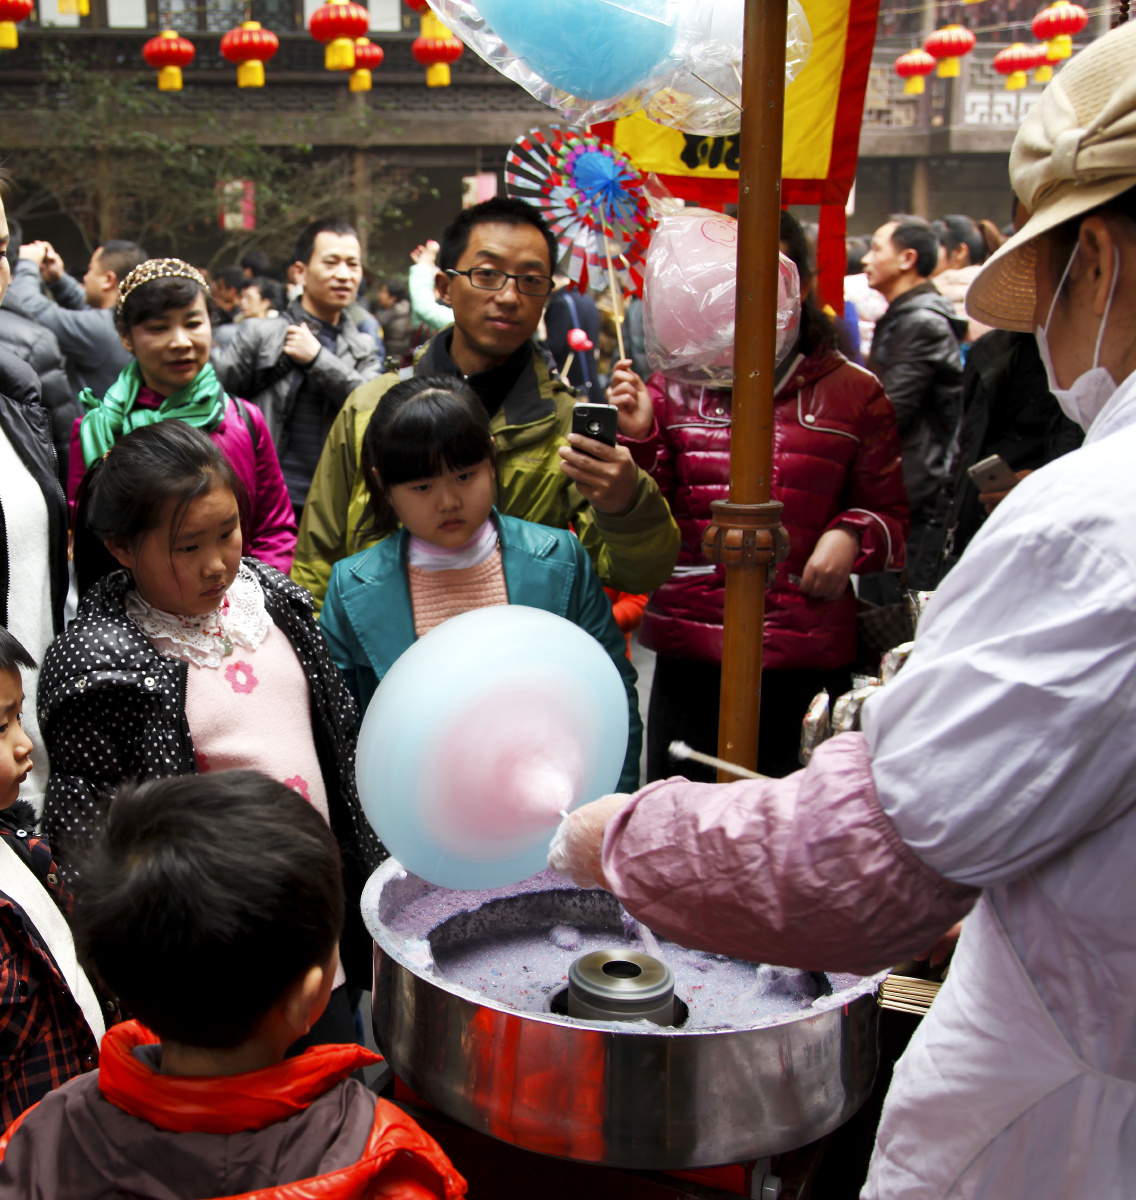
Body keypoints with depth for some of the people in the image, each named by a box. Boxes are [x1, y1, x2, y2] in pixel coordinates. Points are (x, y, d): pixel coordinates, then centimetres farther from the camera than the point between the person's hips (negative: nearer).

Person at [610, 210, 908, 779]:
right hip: (688, 656, 1)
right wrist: (639, 439, -9)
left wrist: (853, 536, -9)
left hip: (806, 663, -1)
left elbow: (892, 514, 12)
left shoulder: (853, 393, 5)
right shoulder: (674, 384, 8)